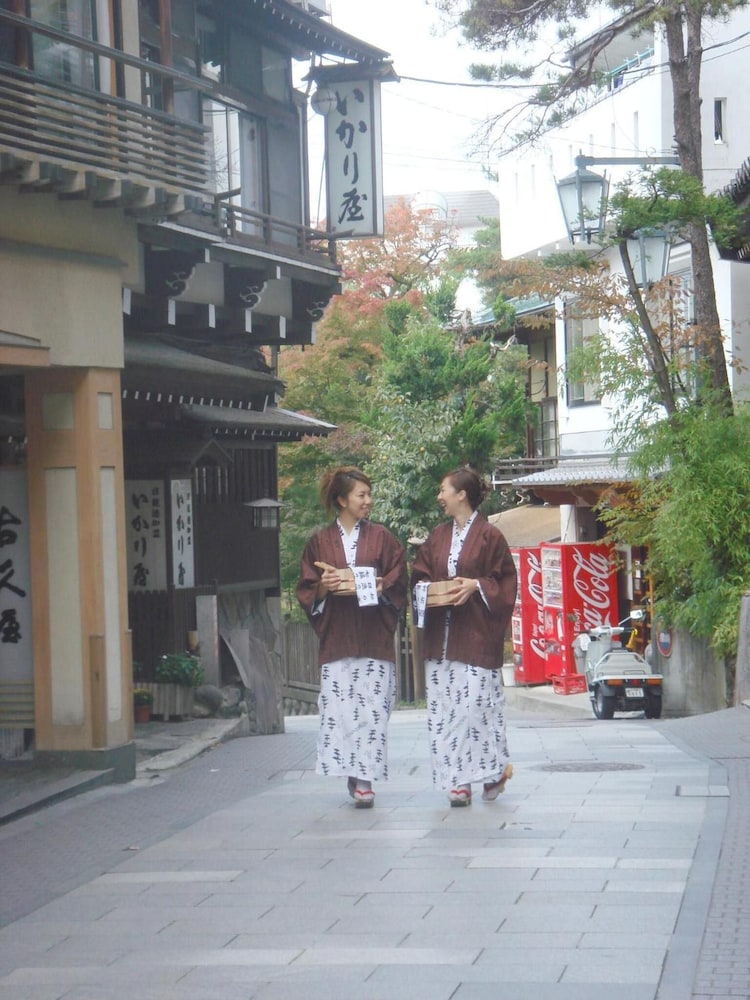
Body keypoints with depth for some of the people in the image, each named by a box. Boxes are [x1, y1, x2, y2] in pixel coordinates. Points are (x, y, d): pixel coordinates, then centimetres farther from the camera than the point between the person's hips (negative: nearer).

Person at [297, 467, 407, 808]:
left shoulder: (382, 538, 9)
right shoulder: (320, 542, 10)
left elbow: (397, 584, 5)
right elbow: (307, 591, 9)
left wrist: (370, 586, -12)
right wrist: (324, 586, -12)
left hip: (374, 636, -1)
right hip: (336, 636, 1)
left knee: (371, 708, -7)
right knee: (338, 708, -5)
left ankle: (365, 779, -6)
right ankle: (351, 772, 7)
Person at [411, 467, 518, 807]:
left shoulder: (489, 536, -2)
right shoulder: (437, 537, 15)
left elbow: (505, 581, -2)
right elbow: (418, 576, 17)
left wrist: (476, 585, -16)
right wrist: (427, 589, -4)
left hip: (477, 634, -6)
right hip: (441, 634, 6)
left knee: (477, 701, -9)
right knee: (444, 706, 0)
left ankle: (494, 768, 9)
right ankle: (457, 780, 3)